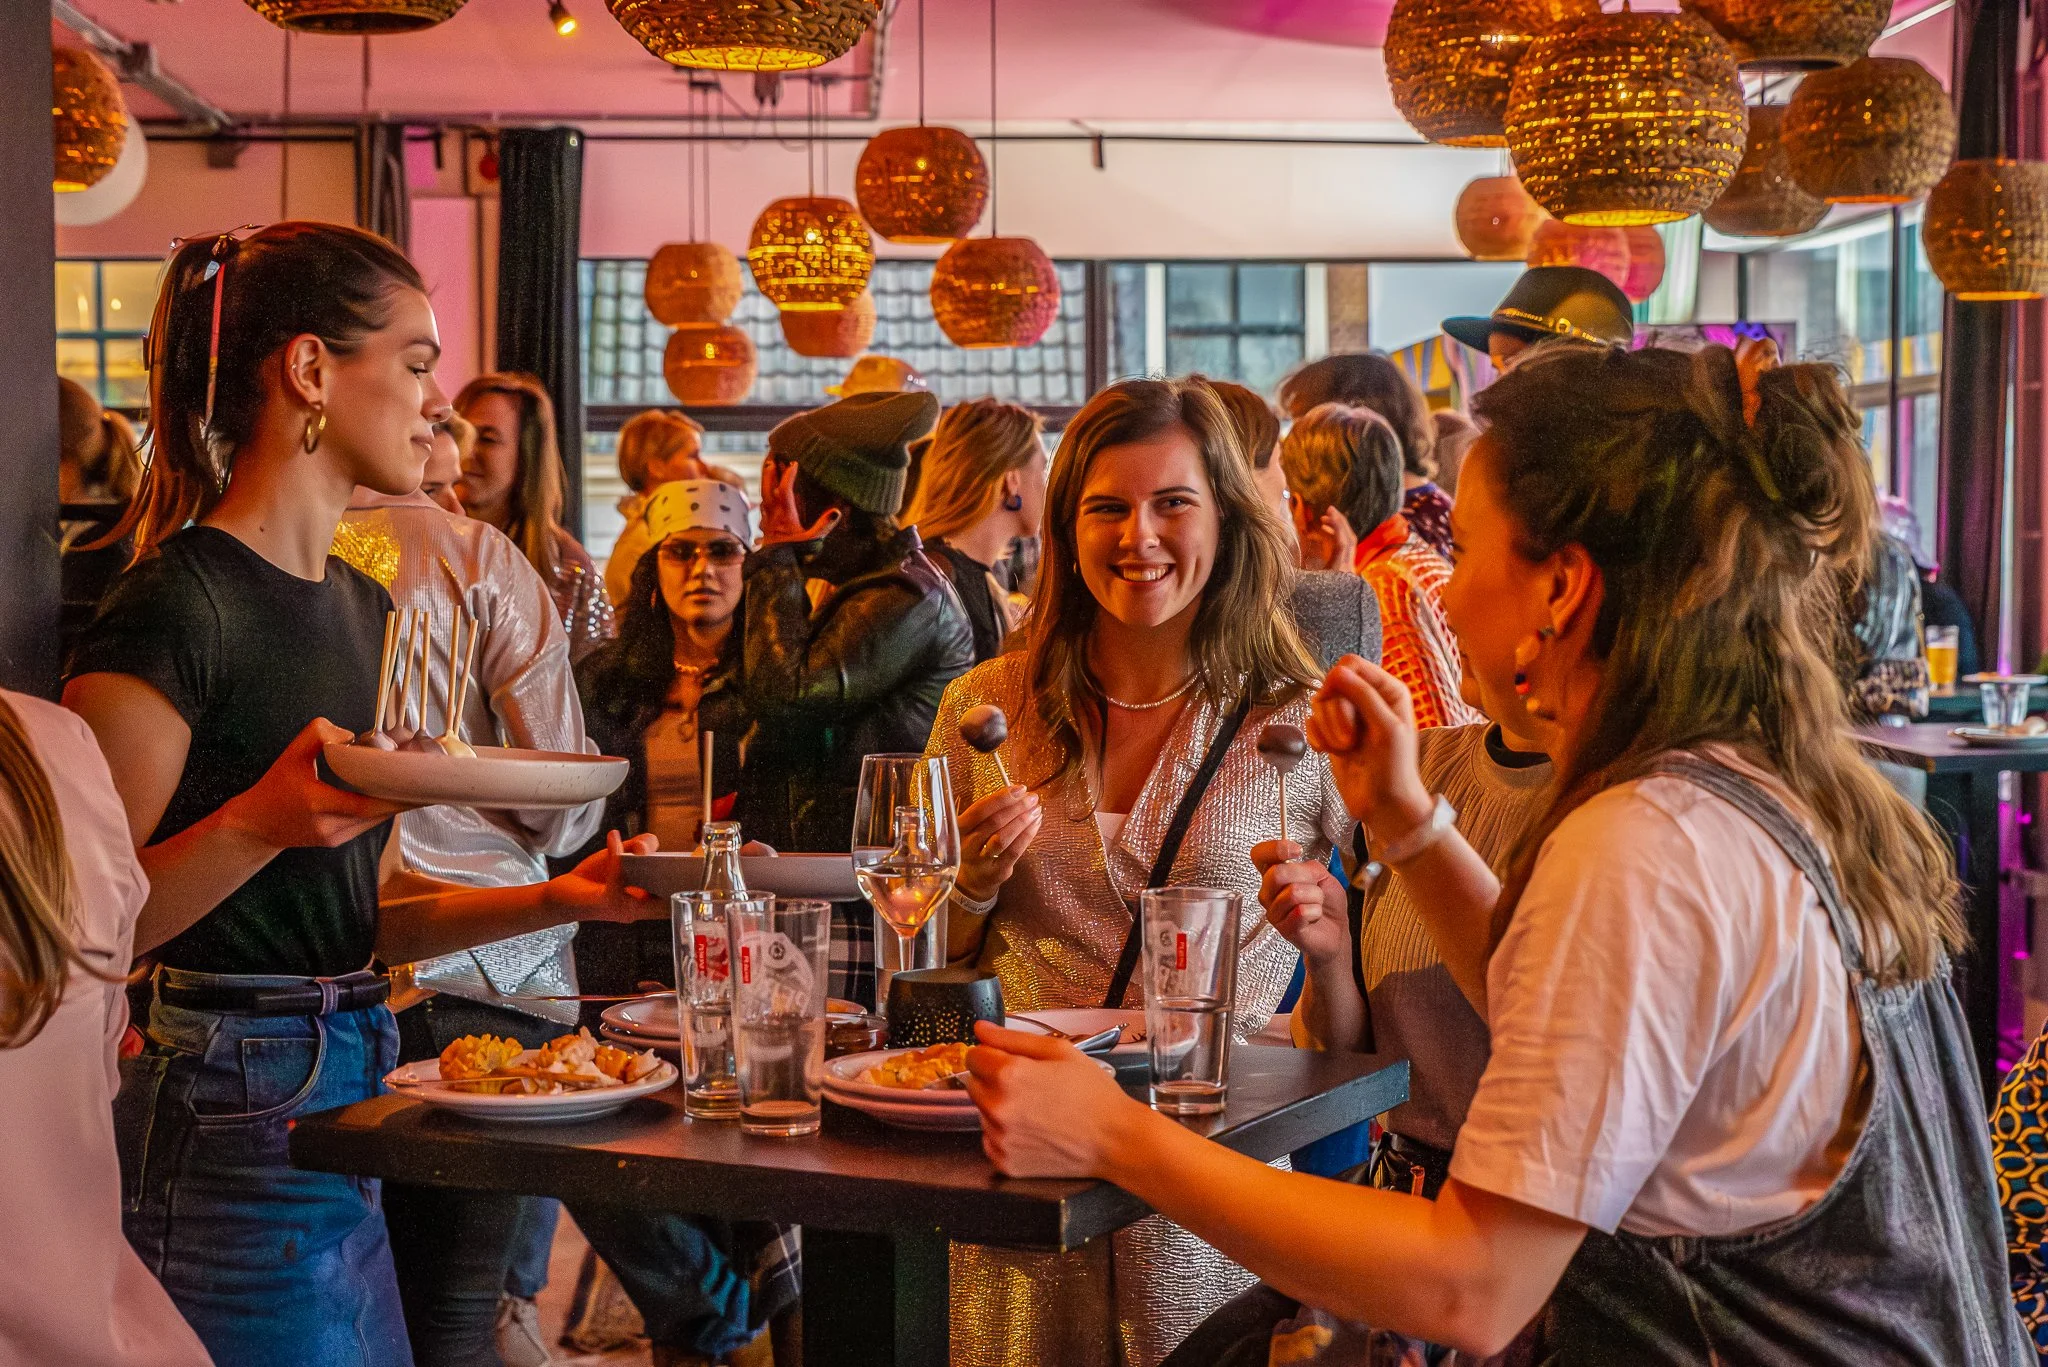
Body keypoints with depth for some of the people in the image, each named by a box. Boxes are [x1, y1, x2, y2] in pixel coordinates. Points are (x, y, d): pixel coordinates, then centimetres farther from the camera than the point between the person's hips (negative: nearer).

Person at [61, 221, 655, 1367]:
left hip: (350, 1084, 8)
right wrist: (259, 822, -30)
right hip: (231, 1112, -8)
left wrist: (558, 897, 6)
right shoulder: (176, 607, -14)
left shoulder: (365, 607, 13)